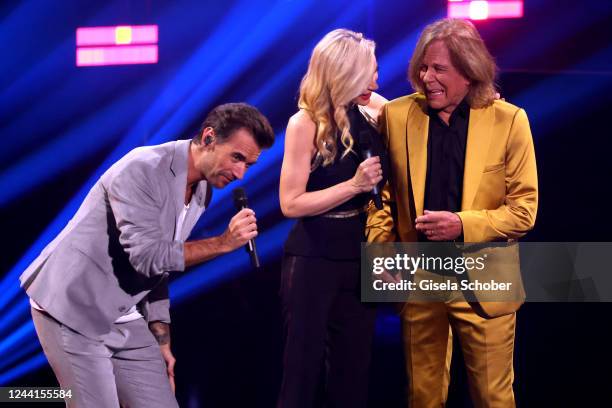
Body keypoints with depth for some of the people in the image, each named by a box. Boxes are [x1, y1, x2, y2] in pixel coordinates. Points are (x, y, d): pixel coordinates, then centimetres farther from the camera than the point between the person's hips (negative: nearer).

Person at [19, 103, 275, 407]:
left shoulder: (202, 192, 6)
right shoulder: (142, 170, -20)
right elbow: (148, 255, -25)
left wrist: (161, 338, 11)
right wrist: (223, 243, -22)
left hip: (125, 319, 8)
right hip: (73, 309, -8)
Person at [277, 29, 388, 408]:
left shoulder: (370, 113, 2)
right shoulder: (306, 123, -13)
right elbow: (291, 203, -16)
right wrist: (354, 185, -20)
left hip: (359, 254, 6)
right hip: (313, 259, -5)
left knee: (354, 368, 11)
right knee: (305, 367, 3)